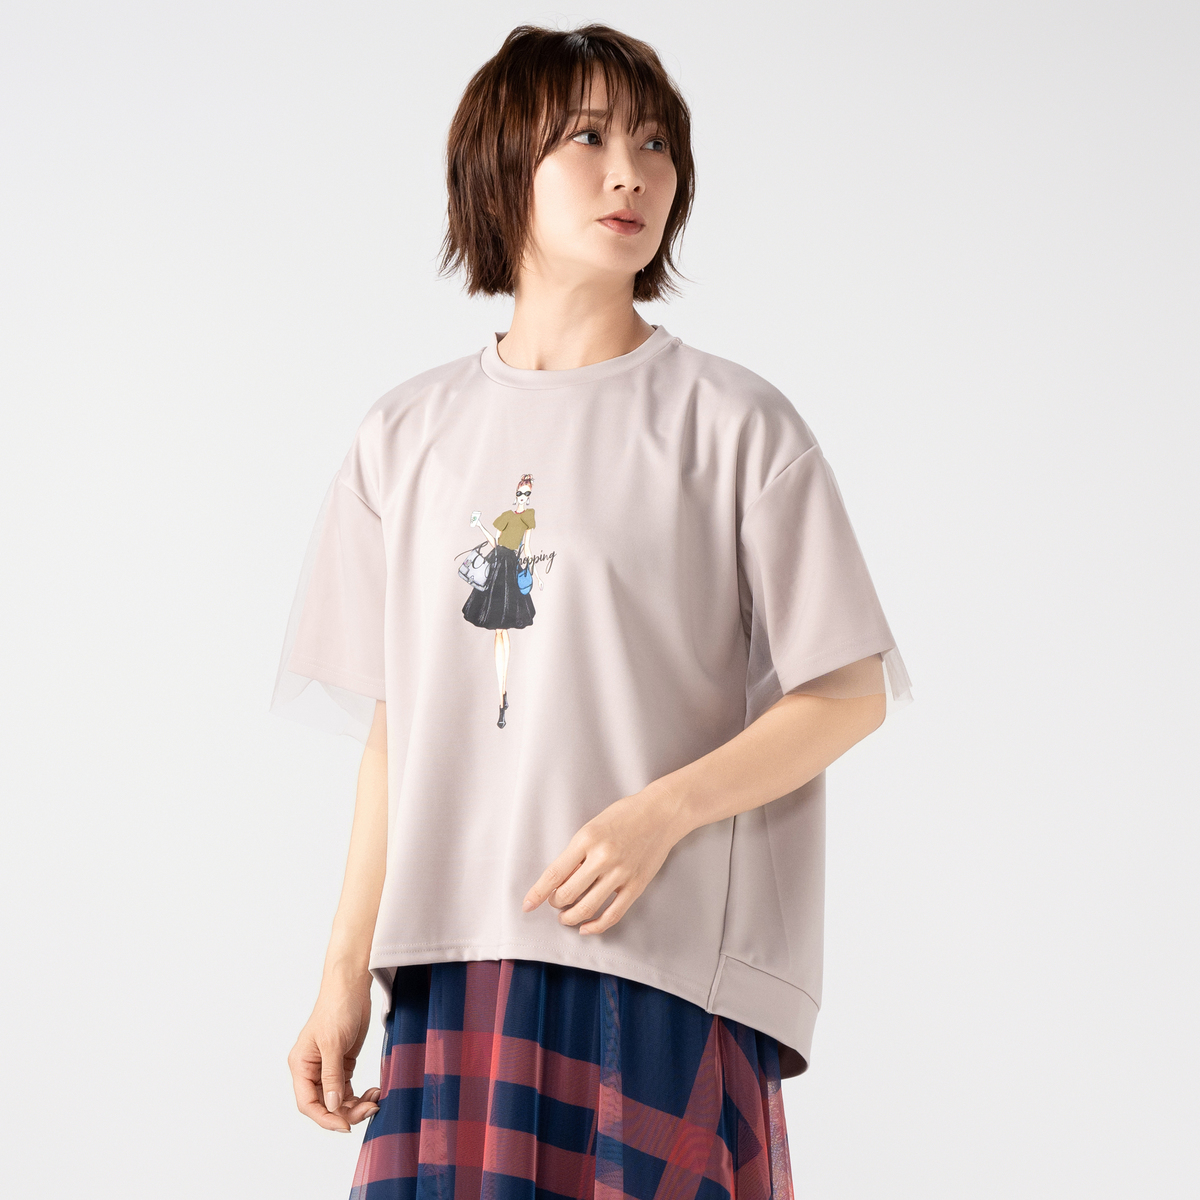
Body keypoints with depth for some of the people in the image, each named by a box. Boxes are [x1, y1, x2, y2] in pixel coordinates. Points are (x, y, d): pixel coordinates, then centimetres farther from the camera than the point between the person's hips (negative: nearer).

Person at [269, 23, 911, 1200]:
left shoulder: (732, 421, 2)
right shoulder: (408, 435, 12)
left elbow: (850, 694, 0)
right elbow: (395, 728, 13)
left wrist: (659, 811, -14)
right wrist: (345, 972, 9)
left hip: (668, 966, -3)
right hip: (454, 964, 3)